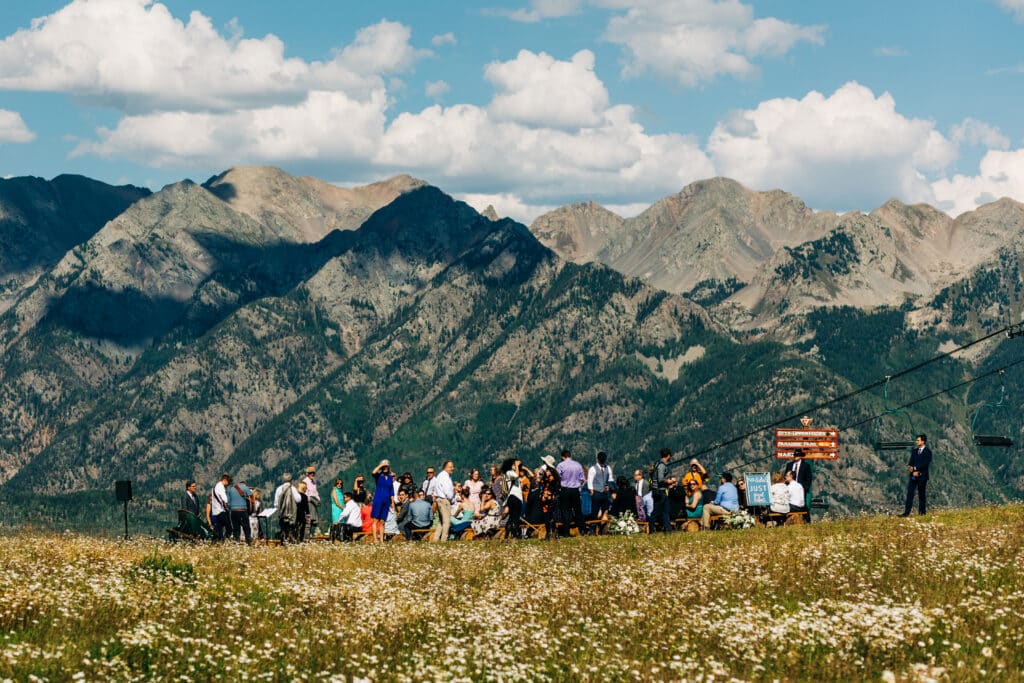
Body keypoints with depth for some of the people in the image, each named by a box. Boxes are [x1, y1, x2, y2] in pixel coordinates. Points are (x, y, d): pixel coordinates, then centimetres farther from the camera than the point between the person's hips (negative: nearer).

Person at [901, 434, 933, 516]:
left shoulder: (928, 452, -5)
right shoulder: (914, 451, 14)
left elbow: (925, 464, -14)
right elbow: (910, 462, 8)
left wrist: (915, 468, -15)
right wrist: (914, 471, -10)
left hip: (922, 476, -5)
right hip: (913, 476, 5)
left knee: (921, 495, 1)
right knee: (910, 494, -2)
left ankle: (922, 512, 8)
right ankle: (906, 513, -5)